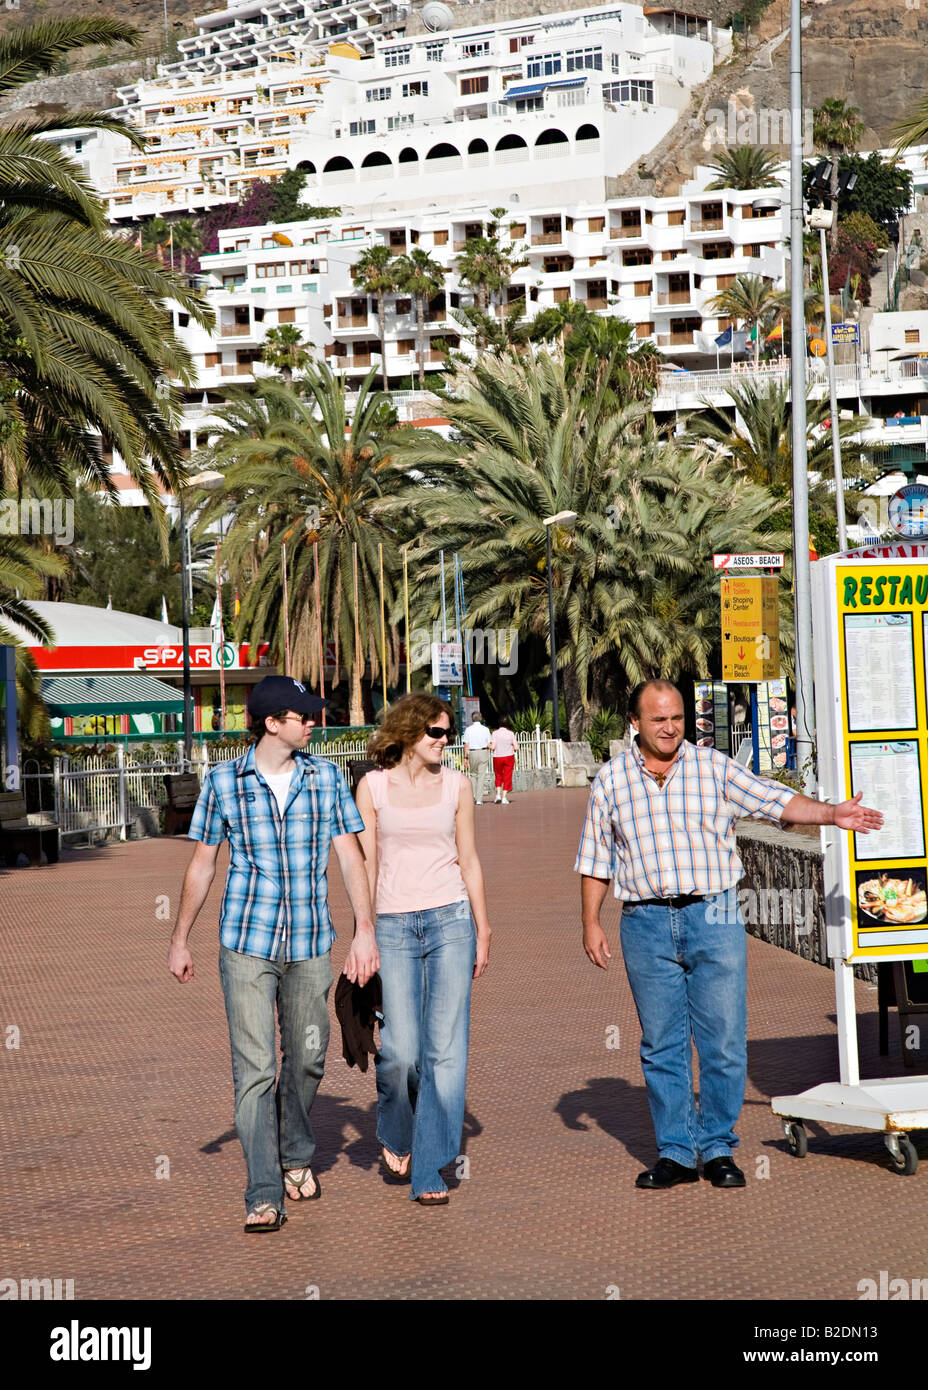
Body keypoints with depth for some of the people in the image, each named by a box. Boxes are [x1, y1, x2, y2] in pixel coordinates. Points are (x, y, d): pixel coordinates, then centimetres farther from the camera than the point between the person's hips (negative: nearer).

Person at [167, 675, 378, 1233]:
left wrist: (365, 930, -6)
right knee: (254, 1067, -8)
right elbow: (203, 864, 7)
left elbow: (350, 855, 3)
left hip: (310, 943, 2)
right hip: (246, 942, -2)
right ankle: (264, 1195, -5)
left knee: (307, 1059, 12)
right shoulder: (224, 781, -1)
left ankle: (296, 1157, 36)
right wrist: (181, 939, 10)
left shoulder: (326, 777, 3)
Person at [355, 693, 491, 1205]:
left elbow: (468, 861, 13)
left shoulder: (456, 785, 8)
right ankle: (394, 1135, 25)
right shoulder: (374, 786, 4)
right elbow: (366, 864, 5)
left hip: (450, 919, 1)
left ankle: (430, 1171, 2)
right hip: (393, 926, -1)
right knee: (400, 1051, -7)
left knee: (445, 1048, -5)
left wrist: (482, 929, 10)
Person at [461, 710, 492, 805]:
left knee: (473, 774, 17)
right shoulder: (485, 729, 0)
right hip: (483, 752, 0)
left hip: (472, 753, 0)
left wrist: (466, 757, 3)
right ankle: (479, 799, -1)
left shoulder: (468, 730, 0)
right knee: (481, 776, 2)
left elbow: (466, 745, -2)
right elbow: (489, 745, 1)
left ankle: (473, 795, 5)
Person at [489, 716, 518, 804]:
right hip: (509, 757, 0)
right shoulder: (511, 733, -5)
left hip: (497, 757, 0)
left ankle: (498, 794, 4)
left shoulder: (495, 733, -9)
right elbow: (516, 748, -7)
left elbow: (492, 747, -14)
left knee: (498, 776, 17)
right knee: (507, 777, 6)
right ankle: (504, 797, 2)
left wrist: (490, 747, 7)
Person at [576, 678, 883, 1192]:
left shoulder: (713, 766, 6)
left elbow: (773, 799, -1)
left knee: (724, 1040, -2)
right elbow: (595, 858, 12)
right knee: (661, 1046, 4)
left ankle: (717, 1148, 10)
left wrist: (831, 814, -14)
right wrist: (591, 923, 7)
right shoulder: (611, 780, 8)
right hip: (646, 923, 1)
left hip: (714, 918, -1)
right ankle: (676, 1151, 13)